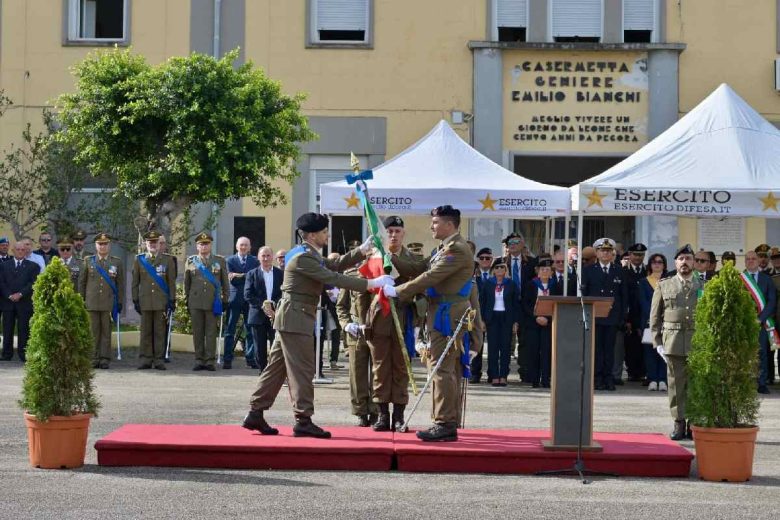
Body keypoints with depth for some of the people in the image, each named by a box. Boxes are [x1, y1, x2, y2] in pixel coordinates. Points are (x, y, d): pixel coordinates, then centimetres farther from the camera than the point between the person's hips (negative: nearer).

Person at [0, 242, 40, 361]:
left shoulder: (32, 266, 8)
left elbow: (33, 283, -2)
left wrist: (20, 294, -12)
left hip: (25, 302, -2)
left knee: (23, 329, -2)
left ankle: (23, 354, 0)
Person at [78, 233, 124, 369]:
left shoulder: (117, 262, 7)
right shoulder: (88, 261, 9)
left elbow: (120, 284, 8)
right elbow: (81, 282, 10)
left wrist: (120, 302, 4)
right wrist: (81, 300, 6)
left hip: (109, 303, 0)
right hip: (92, 303, 0)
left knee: (106, 331, 1)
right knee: (93, 331, 1)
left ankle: (105, 358, 5)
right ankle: (94, 358, 5)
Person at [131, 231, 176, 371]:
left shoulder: (167, 259, 7)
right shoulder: (139, 260, 9)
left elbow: (171, 282, 5)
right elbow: (135, 282, 10)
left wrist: (172, 300, 0)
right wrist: (135, 300, 4)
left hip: (162, 302, -1)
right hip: (145, 301, 1)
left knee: (160, 331, 0)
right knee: (146, 332, 2)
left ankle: (159, 359, 4)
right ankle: (146, 359, 7)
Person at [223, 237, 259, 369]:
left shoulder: (255, 261, 10)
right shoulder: (230, 260, 6)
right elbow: (232, 279, -6)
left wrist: (239, 276, -11)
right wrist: (248, 276, -14)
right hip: (234, 298, -1)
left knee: (250, 330, 3)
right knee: (230, 330, -2)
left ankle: (250, 358, 9)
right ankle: (227, 359, 0)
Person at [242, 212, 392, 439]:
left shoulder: (310, 255, 16)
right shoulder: (303, 258, -16)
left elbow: (335, 265, 19)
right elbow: (332, 278, -22)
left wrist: (362, 251, 10)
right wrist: (370, 284, -22)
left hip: (292, 319, 10)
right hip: (295, 319, -10)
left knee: (277, 367, 10)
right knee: (302, 369, -7)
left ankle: (255, 414, 12)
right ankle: (303, 421, -5)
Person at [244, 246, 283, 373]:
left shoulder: (281, 273, 7)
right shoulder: (252, 274, 6)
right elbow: (247, 295, -3)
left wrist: (275, 304, -15)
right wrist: (262, 305, -14)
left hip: (276, 314, 0)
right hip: (258, 316, 0)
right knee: (260, 350, 3)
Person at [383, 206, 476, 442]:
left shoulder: (456, 249, -15)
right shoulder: (447, 248, 18)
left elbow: (430, 278, -19)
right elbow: (426, 272, 18)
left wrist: (397, 291, -13)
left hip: (448, 315, -11)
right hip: (445, 314, 11)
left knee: (441, 369, -10)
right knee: (449, 370, 12)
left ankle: (445, 424, -9)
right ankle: (450, 422, 17)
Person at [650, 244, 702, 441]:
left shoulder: (704, 287, 12)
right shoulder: (664, 286, 11)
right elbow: (655, 316, 10)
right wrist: (657, 342, 3)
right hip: (673, 342, 0)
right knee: (676, 384, -2)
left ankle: (694, 424, 6)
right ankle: (679, 424, 4)